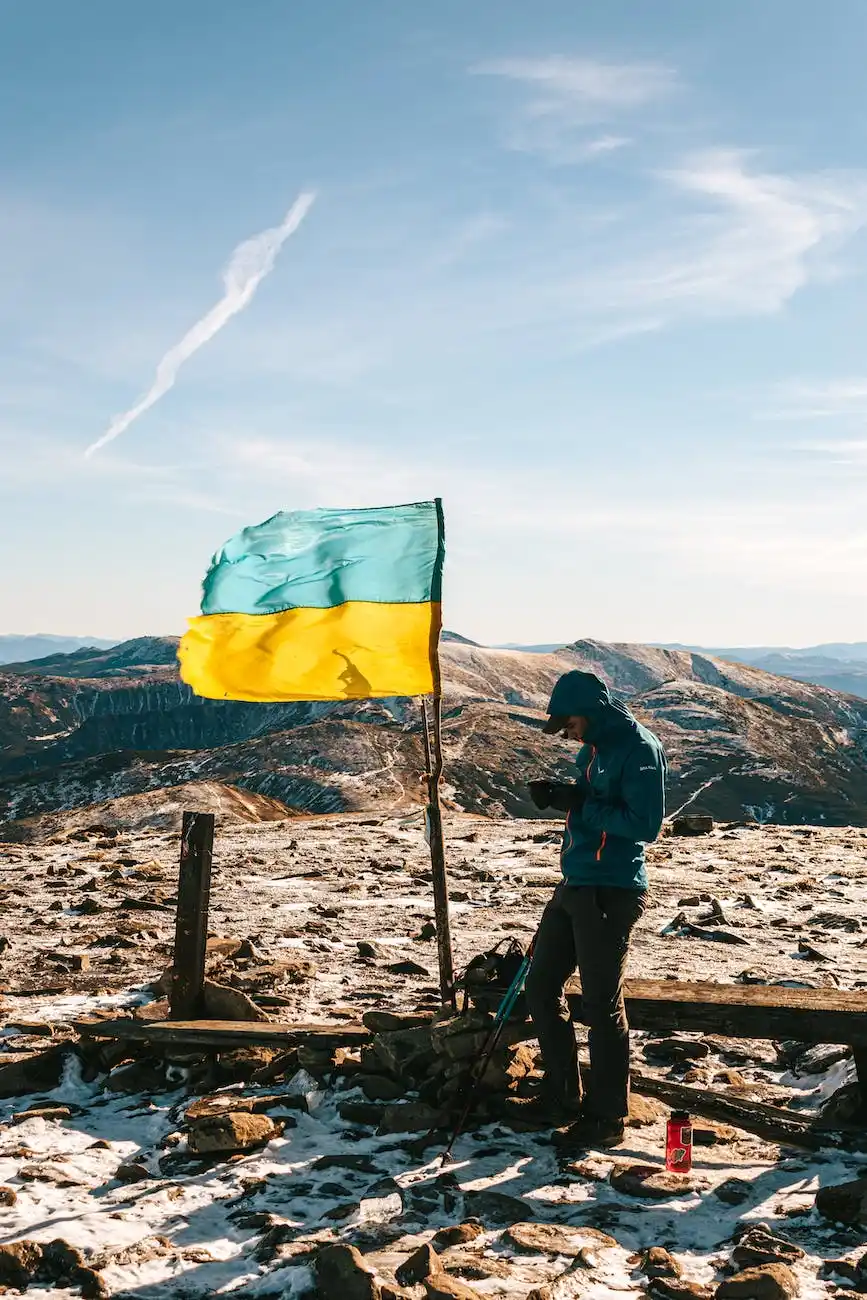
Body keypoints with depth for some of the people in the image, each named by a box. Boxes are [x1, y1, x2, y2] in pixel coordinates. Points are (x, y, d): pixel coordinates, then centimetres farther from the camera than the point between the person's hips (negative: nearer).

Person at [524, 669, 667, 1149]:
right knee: (540, 986, 14)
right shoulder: (594, 747, 12)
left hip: (611, 893, -10)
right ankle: (562, 1096, 28)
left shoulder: (640, 749, -15)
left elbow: (645, 824, -21)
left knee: (602, 1006, -2)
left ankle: (607, 1118, 12)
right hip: (575, 885, 10)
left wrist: (579, 803, -21)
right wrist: (558, 797, 2)